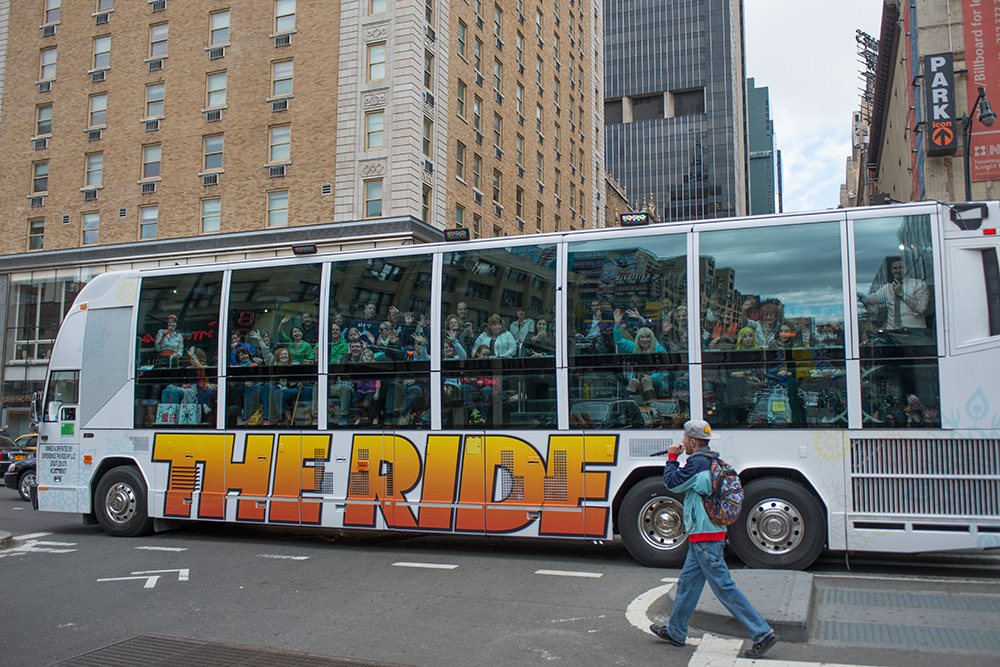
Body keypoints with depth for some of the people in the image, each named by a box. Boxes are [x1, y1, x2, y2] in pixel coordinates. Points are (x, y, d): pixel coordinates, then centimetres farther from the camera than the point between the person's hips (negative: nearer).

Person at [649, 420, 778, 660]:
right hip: (702, 536, 10)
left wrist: (672, 457, 1)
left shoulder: (697, 463, -18)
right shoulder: (712, 462, 12)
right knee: (687, 582, 17)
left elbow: (672, 482, -11)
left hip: (704, 537, -10)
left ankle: (762, 633, -2)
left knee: (724, 587, -6)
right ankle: (675, 632, 28)